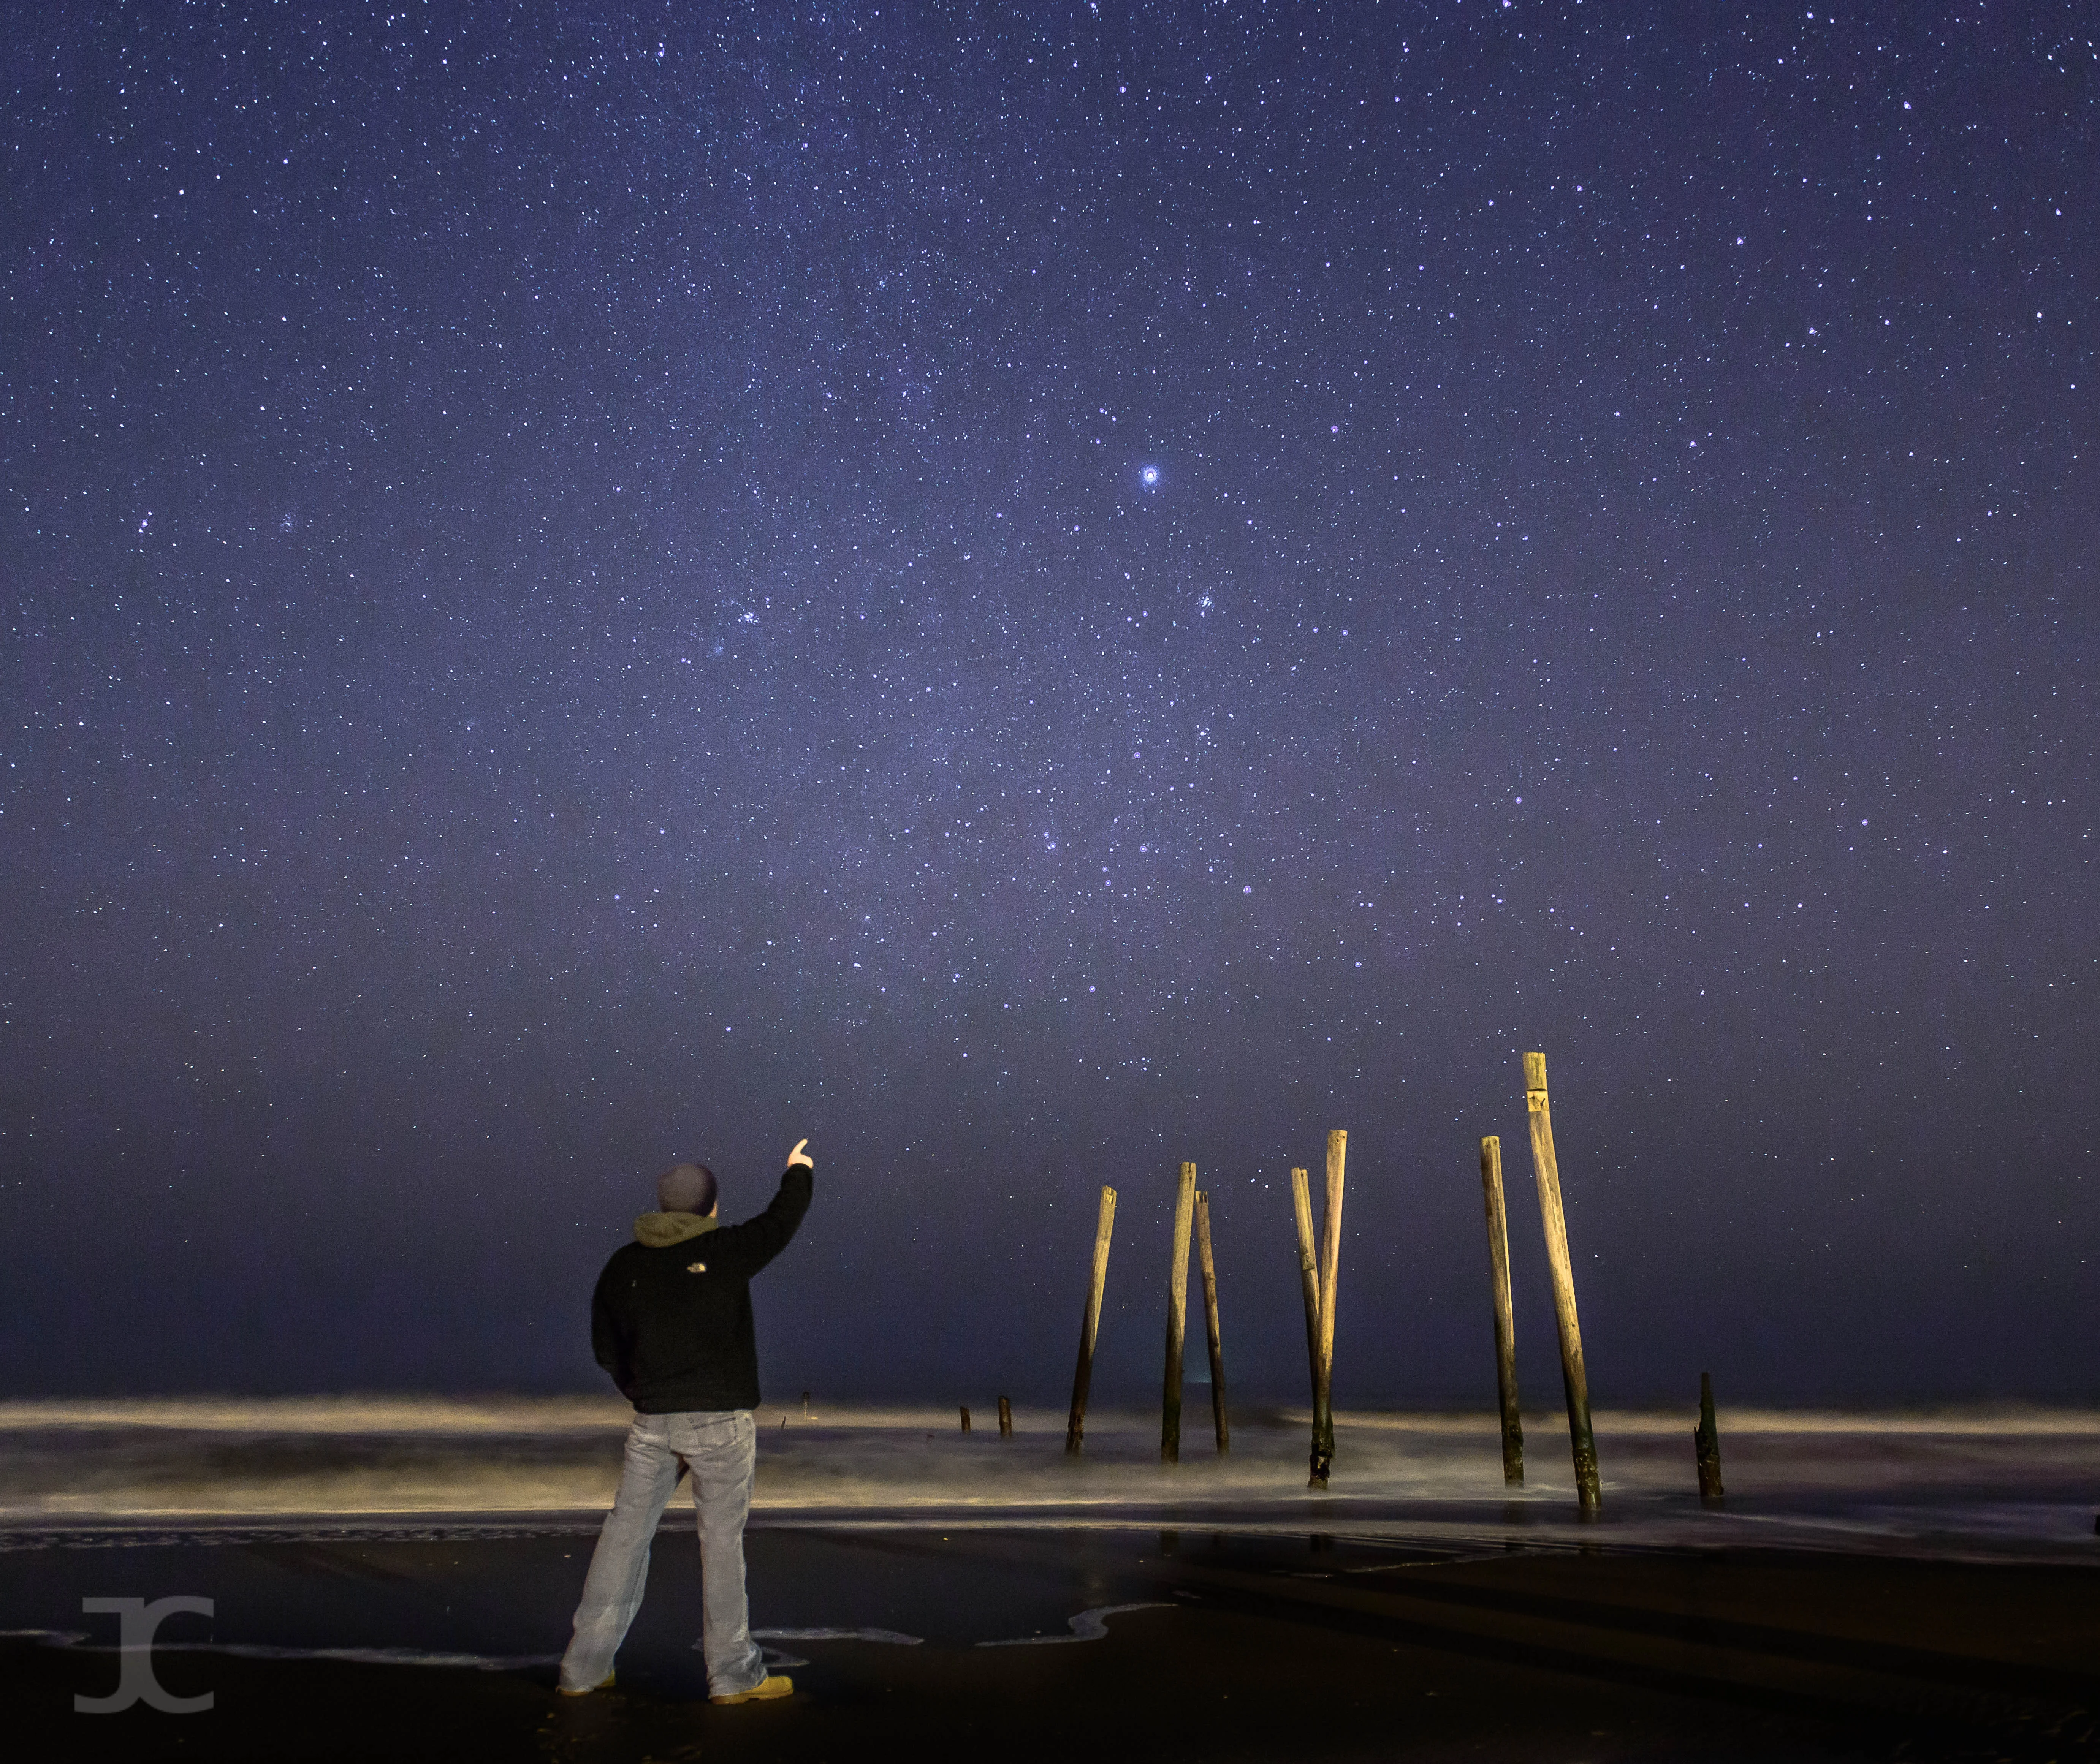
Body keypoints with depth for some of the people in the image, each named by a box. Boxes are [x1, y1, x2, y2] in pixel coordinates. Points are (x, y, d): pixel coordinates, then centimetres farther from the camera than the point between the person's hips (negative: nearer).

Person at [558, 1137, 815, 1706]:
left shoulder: (623, 1265, 6)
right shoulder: (725, 1251, -7)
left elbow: (606, 1345, 13)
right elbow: (780, 1223, 7)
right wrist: (799, 1173, 25)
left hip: (651, 1422, 4)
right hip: (720, 1420, -4)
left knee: (625, 1534, 10)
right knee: (722, 1539, 2)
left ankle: (584, 1667, 14)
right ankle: (732, 1672, 7)